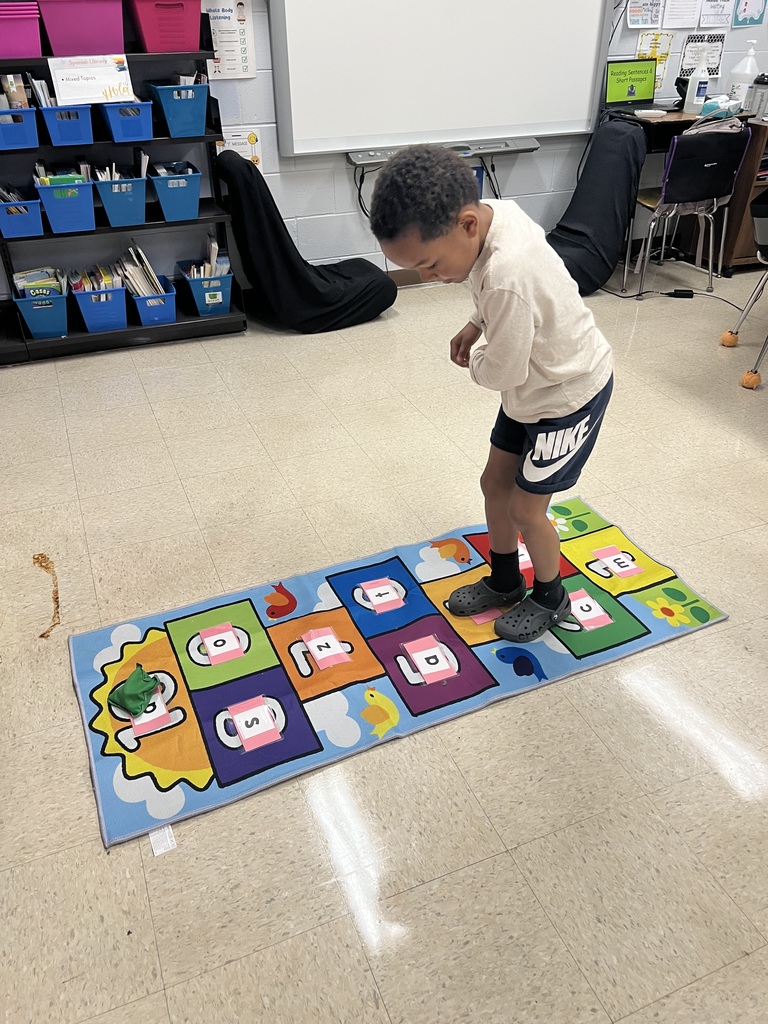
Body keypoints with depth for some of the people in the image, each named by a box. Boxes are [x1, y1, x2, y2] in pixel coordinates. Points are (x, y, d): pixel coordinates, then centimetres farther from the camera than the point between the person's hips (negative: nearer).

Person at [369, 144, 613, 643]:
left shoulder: (506, 276, -39)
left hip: (569, 393, -9)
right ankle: (504, 582, 38)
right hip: (534, 382, 9)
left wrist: (474, 360, -7)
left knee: (525, 508, 4)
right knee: (494, 483, 16)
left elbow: (502, 373, -27)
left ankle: (550, 598, 31)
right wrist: (476, 324, -2)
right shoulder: (493, 210, -12)